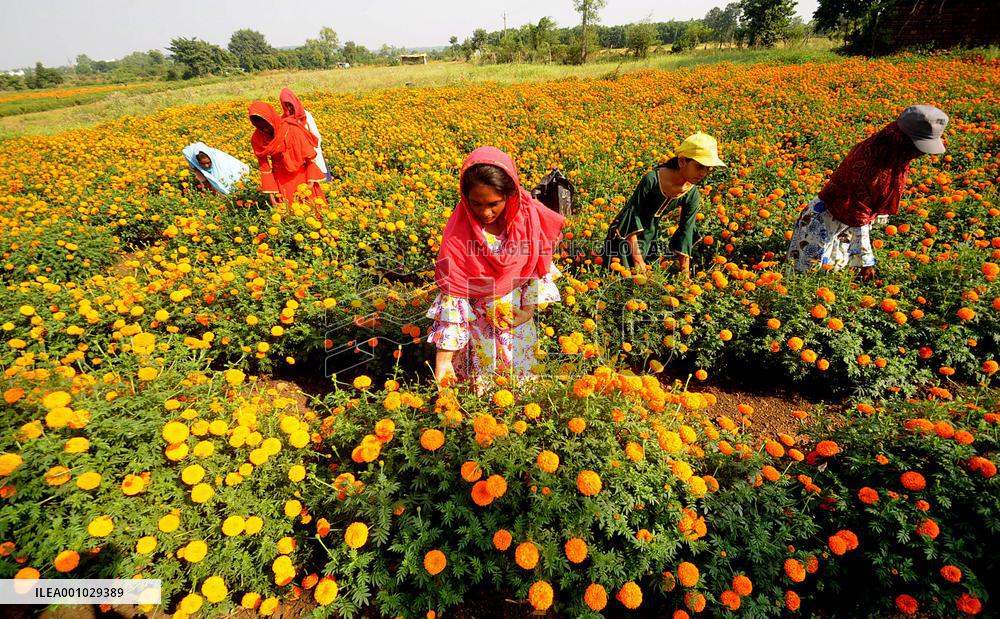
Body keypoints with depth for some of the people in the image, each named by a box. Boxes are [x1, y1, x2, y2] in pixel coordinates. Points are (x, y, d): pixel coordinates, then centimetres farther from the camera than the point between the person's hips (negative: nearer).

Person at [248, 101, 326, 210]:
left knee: (311, 206, 2)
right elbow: (265, 167, -4)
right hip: (281, 181, 2)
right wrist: (270, 193, -7)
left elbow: (309, 155, -13)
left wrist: (311, 181, -16)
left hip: (301, 175, -2)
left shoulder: (291, 129, -19)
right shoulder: (257, 139, -10)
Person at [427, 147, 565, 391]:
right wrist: (443, 358, -22)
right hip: (475, 318, -2)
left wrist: (530, 307, -4)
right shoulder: (457, 235, -23)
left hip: (516, 313, 3)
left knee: (523, 379, 18)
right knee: (479, 383, 11)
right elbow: (452, 294, -21)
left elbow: (540, 262, 0)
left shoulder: (529, 215, -16)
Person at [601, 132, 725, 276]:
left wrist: (685, 274, -9)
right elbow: (632, 213, -23)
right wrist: (637, 257, -26)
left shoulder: (692, 195, -12)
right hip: (626, 233, -4)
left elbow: (686, 232, -6)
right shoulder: (652, 180, -28)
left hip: (650, 236, 5)